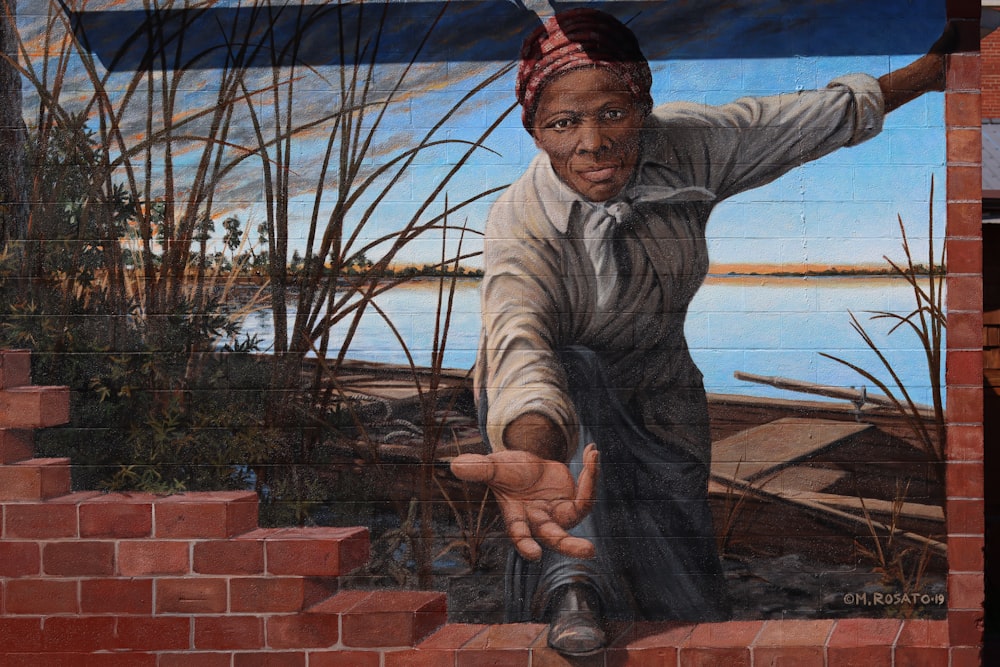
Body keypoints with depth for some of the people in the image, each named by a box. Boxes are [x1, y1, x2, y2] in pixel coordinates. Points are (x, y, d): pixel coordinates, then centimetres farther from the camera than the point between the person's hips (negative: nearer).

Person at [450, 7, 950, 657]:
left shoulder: (686, 145, -20)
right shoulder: (521, 226, -34)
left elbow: (807, 118, -4)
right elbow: (520, 339, -54)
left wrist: (929, 73, 7)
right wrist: (532, 457, -75)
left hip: (659, 390, 4)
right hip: (565, 400, -4)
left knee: (689, 603, 0)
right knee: (571, 372, -39)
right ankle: (572, 588, -37)